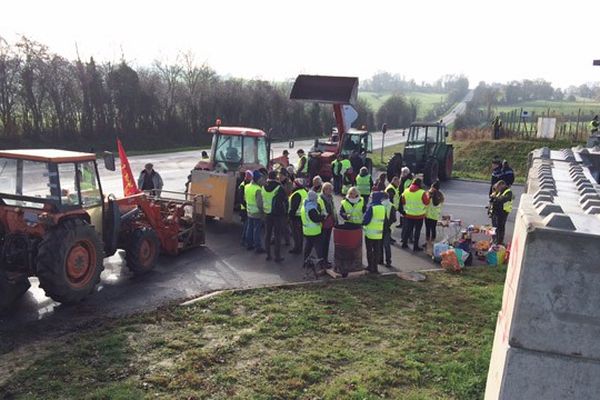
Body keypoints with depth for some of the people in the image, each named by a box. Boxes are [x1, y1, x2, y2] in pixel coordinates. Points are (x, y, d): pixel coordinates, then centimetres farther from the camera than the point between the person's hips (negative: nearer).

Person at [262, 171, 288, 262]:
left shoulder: (263, 187, -1)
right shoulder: (279, 188, -15)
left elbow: (262, 201, 9)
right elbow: (285, 200, -8)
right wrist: (286, 211, 5)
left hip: (267, 214, 5)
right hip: (278, 214, -4)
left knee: (268, 234, 14)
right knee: (278, 235, 3)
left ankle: (268, 255, 19)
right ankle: (277, 256, 6)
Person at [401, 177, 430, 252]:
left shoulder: (405, 192, -4)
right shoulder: (422, 193, -17)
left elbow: (403, 203, 5)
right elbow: (427, 202, -8)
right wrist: (428, 196, 8)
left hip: (408, 214, 4)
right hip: (419, 215, -4)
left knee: (407, 229, 16)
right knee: (417, 231, 6)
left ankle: (404, 243, 23)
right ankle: (415, 246, 11)